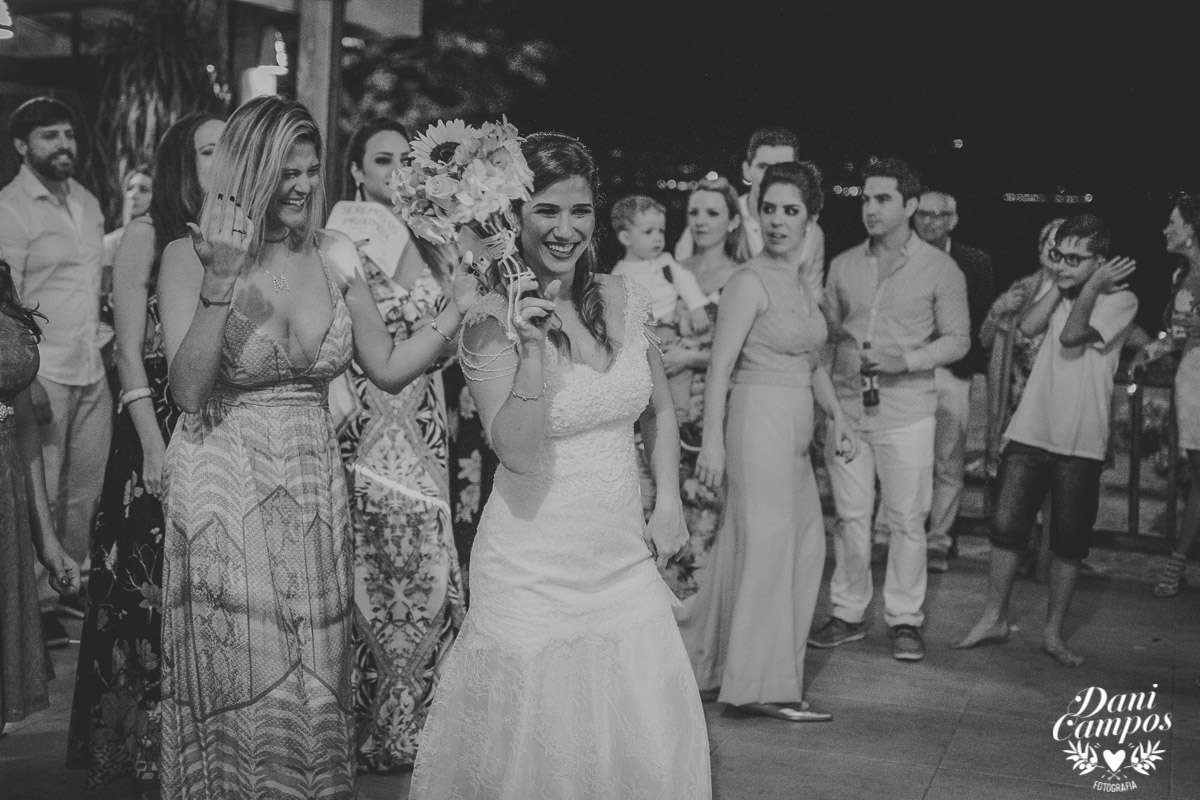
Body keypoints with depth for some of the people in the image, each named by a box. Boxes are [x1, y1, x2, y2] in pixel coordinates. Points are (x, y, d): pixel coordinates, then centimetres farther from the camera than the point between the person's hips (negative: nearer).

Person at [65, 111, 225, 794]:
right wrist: (154, 447, -12)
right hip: (161, 430, -4)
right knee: (151, 588, 5)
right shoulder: (148, 234, -4)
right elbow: (131, 353, -7)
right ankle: (144, 745, 20)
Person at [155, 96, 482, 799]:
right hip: (224, 494, -3)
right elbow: (188, 392, -17)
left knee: (315, 685, 12)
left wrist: (457, 312, -3)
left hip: (316, 490, 3)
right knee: (240, 687, 7)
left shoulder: (336, 256, 3)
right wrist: (221, 282, -26)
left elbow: (388, 369, 7)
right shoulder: (189, 258, -7)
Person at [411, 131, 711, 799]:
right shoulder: (491, 318, -11)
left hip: (626, 561, 5)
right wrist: (532, 349, -28)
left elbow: (660, 410, 16)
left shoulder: (625, 298, 3)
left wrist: (670, 504, 8)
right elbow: (518, 451, -19)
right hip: (536, 567, -4)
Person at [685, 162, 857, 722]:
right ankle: (763, 685, 11)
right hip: (759, 420, -9)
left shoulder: (800, 283, 14)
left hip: (794, 432, 9)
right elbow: (720, 366, -16)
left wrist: (838, 417, 12)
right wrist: (712, 440, -22)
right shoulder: (750, 281, -11)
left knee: (805, 543, 13)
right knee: (766, 546, -1)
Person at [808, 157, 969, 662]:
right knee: (850, 516, 7)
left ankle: (904, 620, 13)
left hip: (906, 412, -3)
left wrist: (907, 361, -16)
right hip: (845, 406, 3)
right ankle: (848, 614, 18)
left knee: (906, 520, 1)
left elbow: (958, 339, 0)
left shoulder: (939, 268, 0)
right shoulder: (844, 266, 9)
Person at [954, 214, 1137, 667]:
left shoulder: (1121, 300, -6)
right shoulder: (1055, 287, 9)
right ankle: (993, 619, 18)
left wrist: (1091, 285, -12)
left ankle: (1053, 633, 20)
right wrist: (1059, 283, -8)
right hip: (1030, 432, 4)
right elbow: (1029, 326, -9)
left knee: (1069, 543, 6)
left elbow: (1072, 335, -22)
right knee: (1006, 526, 3)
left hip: (1081, 443, -3)